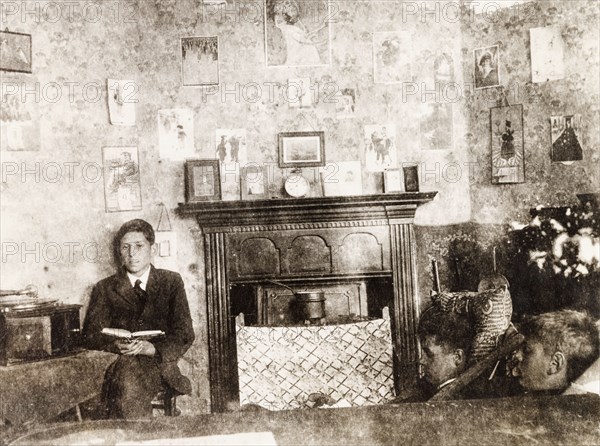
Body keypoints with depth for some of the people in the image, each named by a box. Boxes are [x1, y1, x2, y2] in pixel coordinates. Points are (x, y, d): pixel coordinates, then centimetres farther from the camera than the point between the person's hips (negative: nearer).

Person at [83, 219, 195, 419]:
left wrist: (153, 348, -15)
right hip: (118, 363, 1)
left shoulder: (171, 282, 13)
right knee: (127, 384, -35)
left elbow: (185, 335, 5)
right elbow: (91, 335, 7)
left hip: (159, 363, -1)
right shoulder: (104, 289, 16)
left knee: (130, 381, -35)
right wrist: (116, 345, -16)